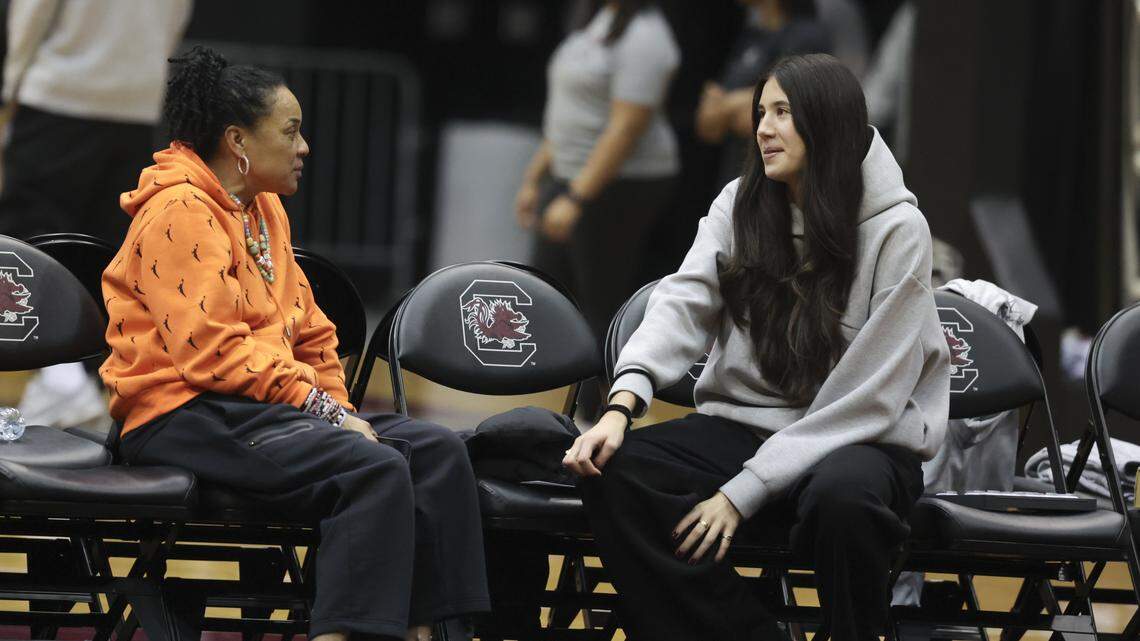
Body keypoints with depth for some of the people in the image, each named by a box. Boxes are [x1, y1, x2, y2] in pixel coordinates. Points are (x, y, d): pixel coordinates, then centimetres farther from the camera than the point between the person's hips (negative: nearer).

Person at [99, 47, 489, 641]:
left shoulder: (264, 211, 21)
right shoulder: (180, 213, -9)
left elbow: (310, 333, 25)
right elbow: (212, 352, -18)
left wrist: (335, 407, 7)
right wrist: (321, 409, -18)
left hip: (264, 408, 9)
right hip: (185, 414, -9)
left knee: (439, 451, -9)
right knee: (377, 470, -30)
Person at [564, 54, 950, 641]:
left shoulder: (897, 229, -10)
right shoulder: (739, 206, 6)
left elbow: (865, 397, -15)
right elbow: (683, 303, -10)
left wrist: (743, 492, -20)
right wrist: (622, 405, -30)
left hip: (860, 442, -5)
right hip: (742, 429, 5)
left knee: (842, 494, -40)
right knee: (613, 470, -22)